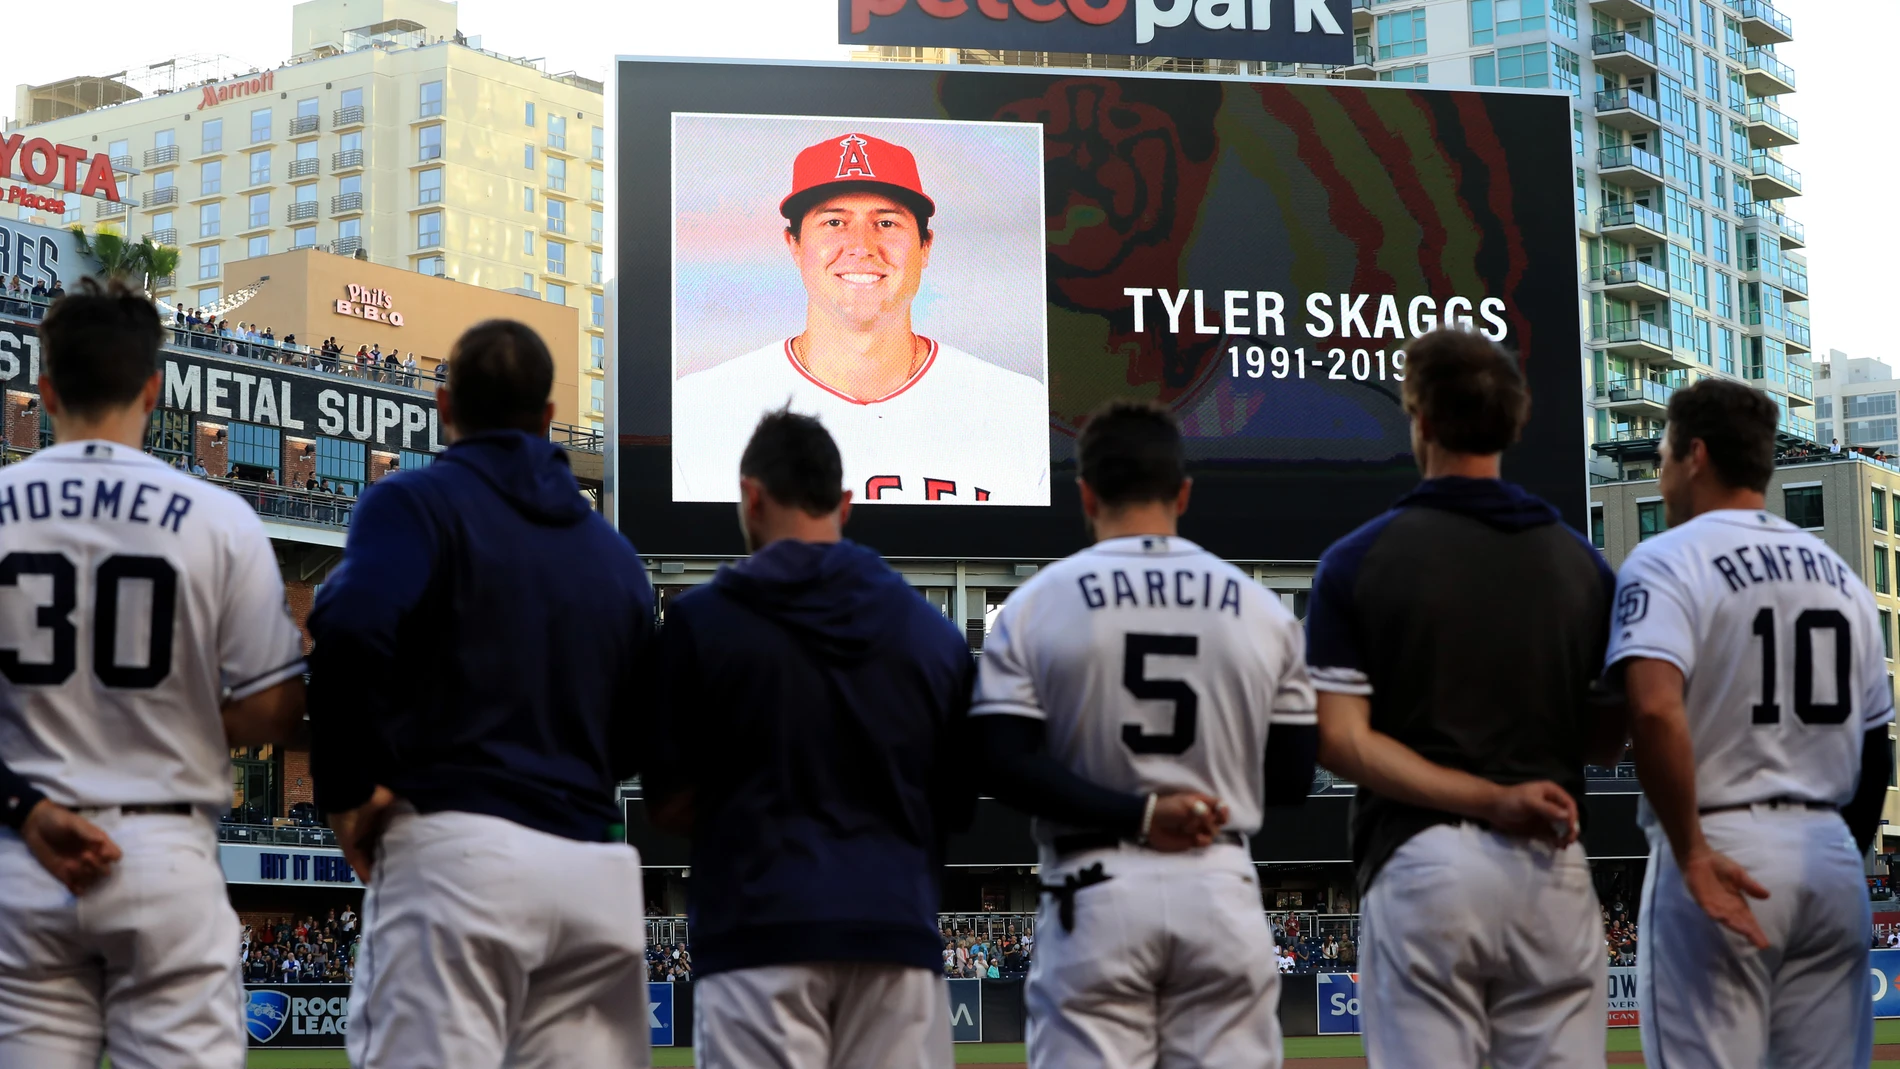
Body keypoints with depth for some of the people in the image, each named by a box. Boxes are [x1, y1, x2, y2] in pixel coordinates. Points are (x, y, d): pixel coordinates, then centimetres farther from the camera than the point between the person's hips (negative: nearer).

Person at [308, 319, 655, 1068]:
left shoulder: (416, 503, 2)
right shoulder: (612, 549, 20)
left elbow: (351, 629, -18)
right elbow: (640, 735, 18)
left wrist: (347, 790, -9)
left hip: (454, 847, -6)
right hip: (599, 869, 6)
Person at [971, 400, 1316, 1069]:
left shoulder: (1034, 605, 0)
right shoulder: (1260, 608, 5)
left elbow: (1006, 767, -10)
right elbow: (1291, 779, 8)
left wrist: (1137, 812, -11)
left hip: (1094, 889, -1)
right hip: (1221, 889, 2)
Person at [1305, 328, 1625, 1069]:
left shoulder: (1358, 561, 0)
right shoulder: (1580, 562, 7)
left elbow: (1340, 741, -9)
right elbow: (1612, 737, 8)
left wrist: (1491, 801, -13)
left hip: (1419, 862, -2)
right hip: (1553, 867, 3)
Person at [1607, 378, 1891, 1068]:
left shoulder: (1668, 560, -6)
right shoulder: (1840, 573, 14)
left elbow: (1655, 710, -23)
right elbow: (1875, 746, 17)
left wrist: (1692, 855, -19)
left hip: (1722, 852, -6)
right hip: (1830, 853, 6)